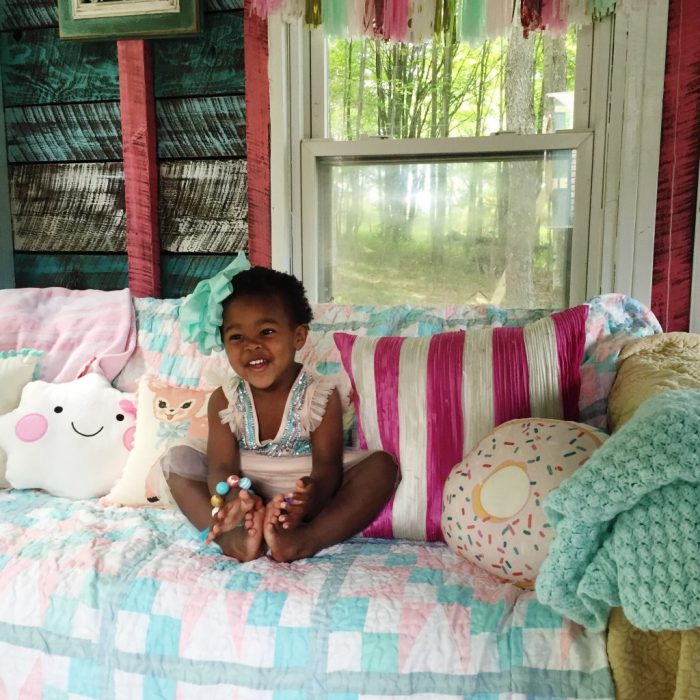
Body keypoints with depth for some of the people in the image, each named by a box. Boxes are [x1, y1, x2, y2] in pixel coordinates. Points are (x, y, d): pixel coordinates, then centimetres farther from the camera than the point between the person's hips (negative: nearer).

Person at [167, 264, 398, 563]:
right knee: (179, 459, -13)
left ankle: (305, 539, -38)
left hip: (302, 495, -1)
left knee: (382, 464, -22)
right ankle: (233, 538, -33)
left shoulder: (321, 395, -11)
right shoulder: (224, 401, -5)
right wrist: (233, 501, -42)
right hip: (247, 496, 2)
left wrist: (311, 499, -45)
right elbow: (222, 466, -15)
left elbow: (327, 465, -20)